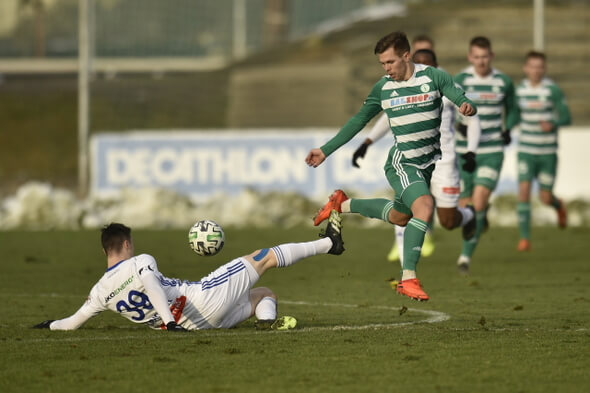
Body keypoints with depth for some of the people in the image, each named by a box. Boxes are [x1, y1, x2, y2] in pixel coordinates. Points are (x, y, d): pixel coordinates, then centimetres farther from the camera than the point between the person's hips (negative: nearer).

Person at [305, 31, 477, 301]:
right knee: (424, 206, -27)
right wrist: (326, 150, 10)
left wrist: (468, 106, -41)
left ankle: (343, 205, 39)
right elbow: (358, 121, 9)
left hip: (429, 161, 3)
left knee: (400, 217, 18)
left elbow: (460, 99, -16)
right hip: (402, 164, -3)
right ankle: (408, 279, -26)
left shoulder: (433, 77, -7)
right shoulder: (383, 88, -2)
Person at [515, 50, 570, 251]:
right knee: (523, 190, -15)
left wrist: (553, 124, -28)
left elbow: (566, 117, -9)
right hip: (526, 151, 2)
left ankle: (558, 205, 42)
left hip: (548, 152, -2)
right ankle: (525, 238, -12)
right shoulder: (519, 90, 1)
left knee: (545, 198, 3)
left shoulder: (553, 90, -10)